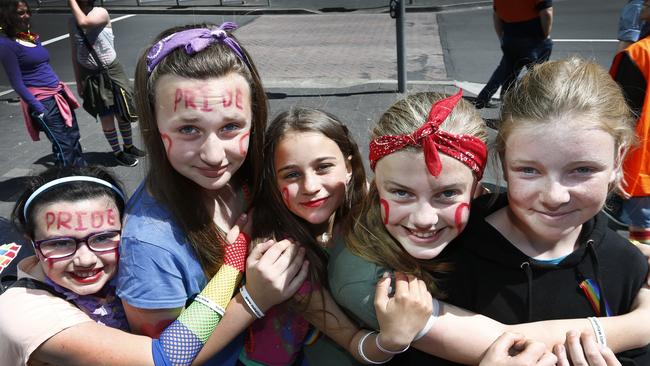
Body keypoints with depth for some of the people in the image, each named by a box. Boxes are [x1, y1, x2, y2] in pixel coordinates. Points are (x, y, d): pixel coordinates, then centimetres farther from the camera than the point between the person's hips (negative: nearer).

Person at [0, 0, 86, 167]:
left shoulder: (33, 36, 10)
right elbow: (17, 83, -14)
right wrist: (38, 108, -17)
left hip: (58, 95, 7)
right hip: (42, 101, -7)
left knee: (74, 138, 14)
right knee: (63, 144, -2)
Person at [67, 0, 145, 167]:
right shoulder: (72, 22, 0)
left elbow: (84, 22, -32)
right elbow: (75, 53, 7)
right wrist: (78, 81, 7)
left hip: (111, 71, -1)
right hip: (90, 75, 1)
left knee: (122, 113, 11)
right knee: (106, 118, 5)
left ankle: (129, 147, 34)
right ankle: (118, 153, 24)